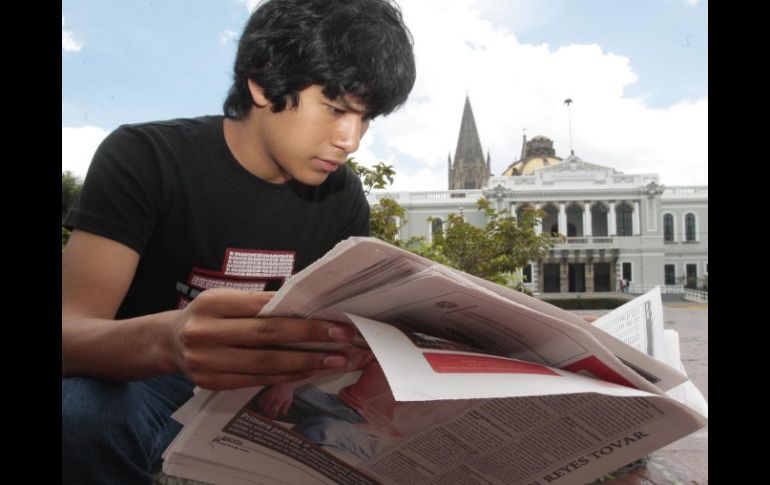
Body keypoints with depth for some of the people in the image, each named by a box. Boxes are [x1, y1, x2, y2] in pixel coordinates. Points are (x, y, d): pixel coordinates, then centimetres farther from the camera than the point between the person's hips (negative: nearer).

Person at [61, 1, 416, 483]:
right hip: (144, 383, -3)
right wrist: (167, 339, -51)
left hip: (267, 388, 4)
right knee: (82, 412, -35)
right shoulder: (143, 158, -18)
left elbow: (352, 321, -1)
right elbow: (70, 333, -28)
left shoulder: (344, 196, -4)